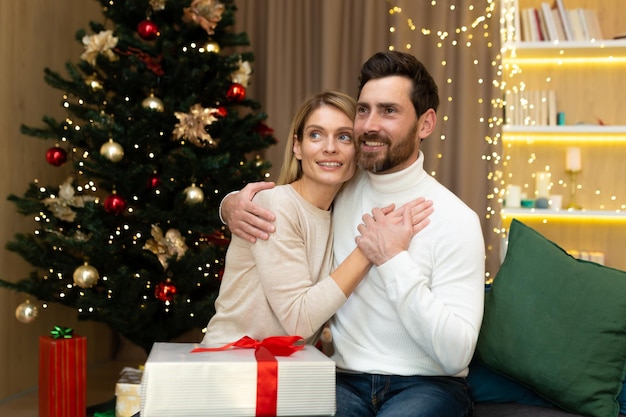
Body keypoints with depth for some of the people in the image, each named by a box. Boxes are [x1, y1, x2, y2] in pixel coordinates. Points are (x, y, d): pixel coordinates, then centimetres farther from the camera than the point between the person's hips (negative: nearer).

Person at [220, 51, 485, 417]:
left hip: (428, 385, -2)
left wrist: (392, 260, -20)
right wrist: (232, 204, -2)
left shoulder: (455, 219, -10)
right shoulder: (340, 192, 4)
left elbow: (456, 354, -17)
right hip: (346, 381, 2)